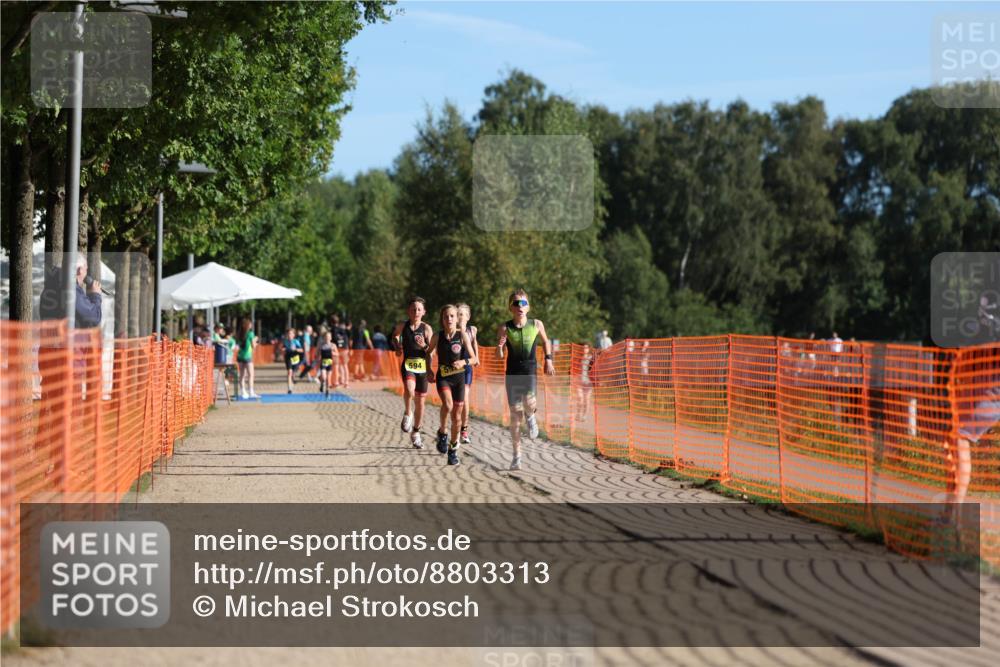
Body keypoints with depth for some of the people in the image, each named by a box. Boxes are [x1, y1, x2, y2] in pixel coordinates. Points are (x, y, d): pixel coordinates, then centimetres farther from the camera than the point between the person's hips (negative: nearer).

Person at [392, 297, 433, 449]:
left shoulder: (426, 328, -4)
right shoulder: (402, 326, -1)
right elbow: (395, 336, 22)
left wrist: (424, 346, -22)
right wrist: (397, 347, 5)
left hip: (422, 366, 1)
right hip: (407, 364, -1)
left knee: (420, 402, 10)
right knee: (409, 389, -33)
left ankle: (416, 432, 28)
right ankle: (407, 414, -5)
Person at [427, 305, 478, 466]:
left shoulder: (462, 335, -7)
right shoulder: (437, 336, -5)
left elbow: (473, 358, -5)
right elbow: (430, 353, 14)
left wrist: (463, 362, -24)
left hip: (459, 378, 1)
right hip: (443, 377, -1)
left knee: (456, 416, 6)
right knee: (447, 405, -30)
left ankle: (453, 449, 23)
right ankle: (442, 432, -4)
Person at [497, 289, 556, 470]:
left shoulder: (536, 325, -1)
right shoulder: (504, 328, -3)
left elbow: (546, 342, 19)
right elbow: (500, 356, 0)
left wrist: (548, 359, 7)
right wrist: (500, 347, -22)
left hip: (530, 370, 0)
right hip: (512, 372, 0)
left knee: (529, 402, -27)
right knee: (515, 415, 1)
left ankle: (530, 416, 12)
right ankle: (517, 455, 11)